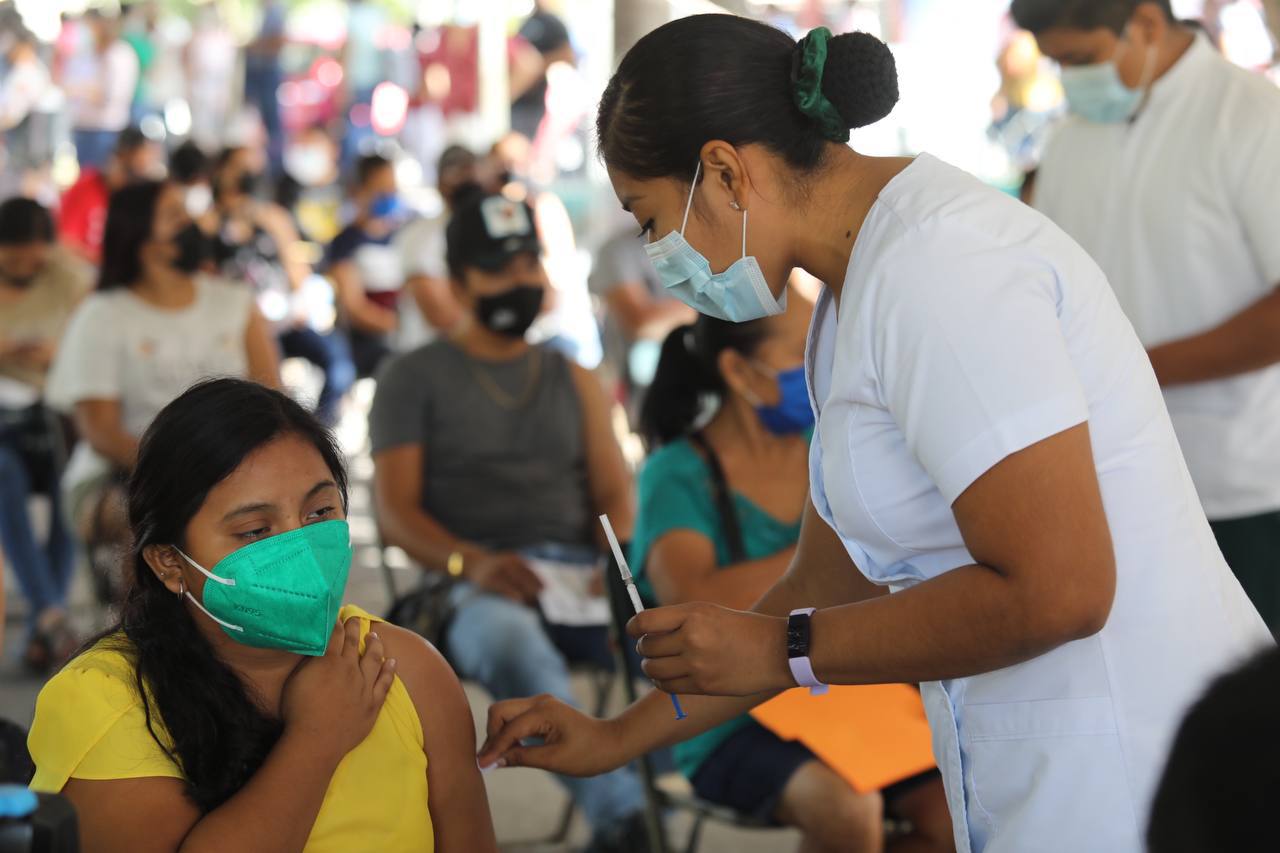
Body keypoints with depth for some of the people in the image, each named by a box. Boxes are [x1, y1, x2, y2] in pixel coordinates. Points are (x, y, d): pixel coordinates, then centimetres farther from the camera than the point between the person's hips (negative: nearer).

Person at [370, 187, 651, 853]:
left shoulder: (573, 381, 26)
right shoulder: (414, 378, 14)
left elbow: (615, 494, 17)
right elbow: (395, 513, 4)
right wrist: (470, 562, -17)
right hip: (475, 586, -4)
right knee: (509, 638, -42)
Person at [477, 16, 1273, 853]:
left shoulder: (931, 268, -19)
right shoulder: (859, 293, 12)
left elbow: (1055, 593, -24)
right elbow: (828, 586, 20)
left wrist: (779, 650, -14)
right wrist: (619, 738, 20)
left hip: (1127, 781, -9)